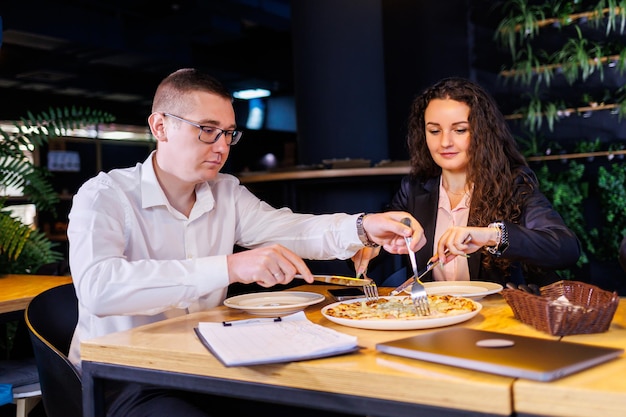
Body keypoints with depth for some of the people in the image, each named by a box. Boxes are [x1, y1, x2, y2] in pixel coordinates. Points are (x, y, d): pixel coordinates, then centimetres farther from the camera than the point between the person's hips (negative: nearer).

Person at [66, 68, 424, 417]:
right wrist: (229, 267, -37)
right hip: (124, 379, -5)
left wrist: (364, 227, -23)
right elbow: (97, 287, -31)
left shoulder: (228, 193, 7)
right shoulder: (103, 196, -13)